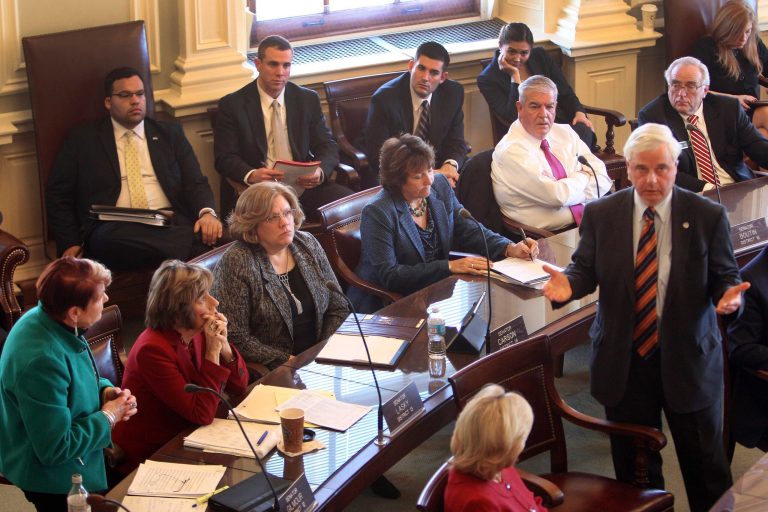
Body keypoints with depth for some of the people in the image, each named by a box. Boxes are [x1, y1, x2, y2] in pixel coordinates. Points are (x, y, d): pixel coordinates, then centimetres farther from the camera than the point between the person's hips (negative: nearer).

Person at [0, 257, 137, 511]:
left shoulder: (49, 319, -7)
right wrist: (108, 417, -18)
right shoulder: (40, 359, -35)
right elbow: (55, 449, -29)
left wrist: (105, 391, -6)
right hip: (54, 480, -9)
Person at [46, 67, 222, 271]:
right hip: (115, 229, -2)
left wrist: (207, 213, -11)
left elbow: (195, 182, 12)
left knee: (205, 237, -36)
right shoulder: (83, 139, 15)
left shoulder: (170, 134, 21)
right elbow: (57, 195, 14)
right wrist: (70, 244, -1)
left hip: (170, 223, 2)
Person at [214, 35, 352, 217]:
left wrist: (320, 172, -15)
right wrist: (251, 175, -25)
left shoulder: (308, 99, 13)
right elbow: (225, 158, -3)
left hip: (303, 186, 4)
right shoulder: (232, 105, 3)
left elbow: (328, 147, 10)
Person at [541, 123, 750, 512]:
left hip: (688, 360, -1)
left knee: (705, 464, 10)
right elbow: (586, 268, 2)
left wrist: (730, 294, -26)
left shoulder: (708, 216, -7)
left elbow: (725, 276, -3)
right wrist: (569, 283, -21)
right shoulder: (601, 214, -3)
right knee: (633, 464, 14)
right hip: (623, 360, 2)